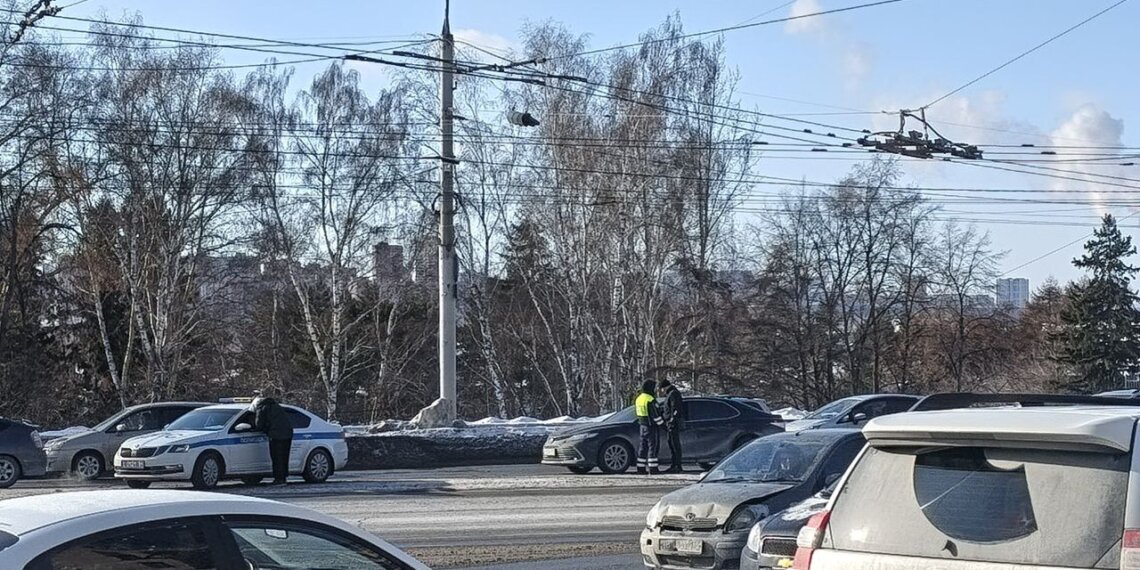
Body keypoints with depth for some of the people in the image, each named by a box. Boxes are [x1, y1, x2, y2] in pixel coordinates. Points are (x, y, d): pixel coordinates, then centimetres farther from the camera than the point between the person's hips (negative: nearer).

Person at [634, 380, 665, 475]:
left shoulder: (638, 399, 12)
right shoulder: (650, 400, -17)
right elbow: (655, 414, -18)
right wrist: (662, 423, -8)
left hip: (642, 425, 9)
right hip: (650, 425, -9)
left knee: (643, 446, 11)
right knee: (652, 446, -6)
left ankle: (641, 468, 10)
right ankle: (652, 468, -8)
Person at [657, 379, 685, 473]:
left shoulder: (673, 394, -12)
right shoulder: (669, 394, 21)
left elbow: (675, 409, -20)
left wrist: (672, 421, -23)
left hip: (674, 424, -11)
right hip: (671, 424, 11)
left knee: (675, 444, -10)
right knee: (671, 444, 12)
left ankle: (678, 466, -11)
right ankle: (674, 465, 16)